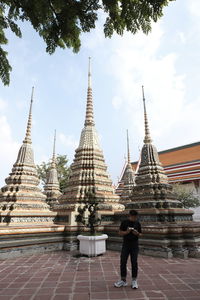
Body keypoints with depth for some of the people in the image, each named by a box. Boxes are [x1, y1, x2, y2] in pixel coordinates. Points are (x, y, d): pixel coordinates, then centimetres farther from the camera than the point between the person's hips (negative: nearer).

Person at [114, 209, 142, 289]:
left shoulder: (138, 223, 2)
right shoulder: (124, 222, -4)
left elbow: (140, 234, 8)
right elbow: (120, 233, -2)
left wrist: (137, 234, -14)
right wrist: (126, 232, -20)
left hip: (134, 245, 1)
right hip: (126, 244, -1)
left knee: (134, 263, 4)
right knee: (123, 262, 3)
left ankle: (134, 280, 19)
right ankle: (123, 280, 19)